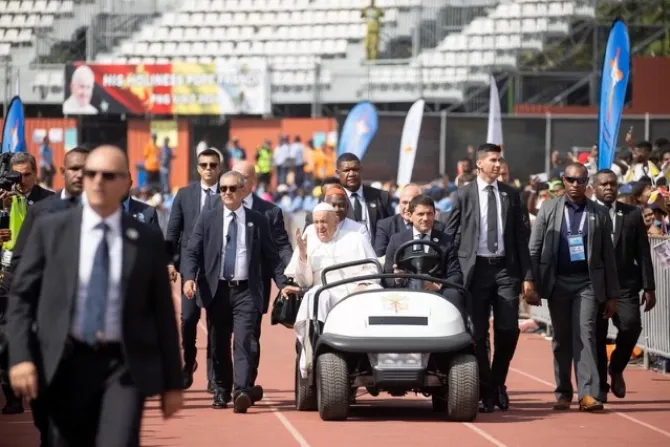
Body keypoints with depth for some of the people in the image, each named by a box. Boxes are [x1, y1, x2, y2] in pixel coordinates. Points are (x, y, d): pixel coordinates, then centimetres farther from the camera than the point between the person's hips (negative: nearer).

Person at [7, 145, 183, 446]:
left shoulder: (147, 240, 3)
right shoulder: (51, 229, 3)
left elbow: (162, 312, 7)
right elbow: (21, 296, 3)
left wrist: (172, 382, 7)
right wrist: (21, 357, -9)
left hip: (125, 365, -1)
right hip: (65, 363, 1)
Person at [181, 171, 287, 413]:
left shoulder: (258, 220, 7)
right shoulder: (207, 218, 8)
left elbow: (271, 256, 8)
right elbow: (192, 252, 3)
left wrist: (283, 283, -2)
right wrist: (189, 277, -15)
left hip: (246, 290, -2)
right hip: (216, 290, 2)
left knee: (244, 342, -14)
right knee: (219, 344, 8)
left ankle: (242, 392, -22)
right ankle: (222, 391, 22)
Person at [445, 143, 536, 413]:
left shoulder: (511, 196, 10)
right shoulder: (464, 196, 4)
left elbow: (522, 237, 10)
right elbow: (450, 236, 5)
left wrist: (527, 276, 4)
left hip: (505, 269, 2)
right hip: (476, 269, -2)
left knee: (508, 330, -5)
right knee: (479, 333, 0)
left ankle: (498, 382, 16)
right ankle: (486, 391, 7)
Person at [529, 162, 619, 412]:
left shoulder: (599, 214, 5)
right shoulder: (548, 210, 7)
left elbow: (608, 257, 6)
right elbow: (534, 250, 5)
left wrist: (612, 295, 4)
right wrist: (532, 283, -4)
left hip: (587, 282, -1)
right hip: (558, 282, 1)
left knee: (585, 335, -12)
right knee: (561, 339, 7)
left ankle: (588, 393, -17)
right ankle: (563, 393, 16)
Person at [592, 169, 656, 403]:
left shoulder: (632, 214, 7)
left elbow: (643, 253, 7)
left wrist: (649, 287, 2)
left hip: (625, 284, 1)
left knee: (631, 325, -18)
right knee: (597, 336, 1)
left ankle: (616, 369, 7)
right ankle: (600, 386, 14)